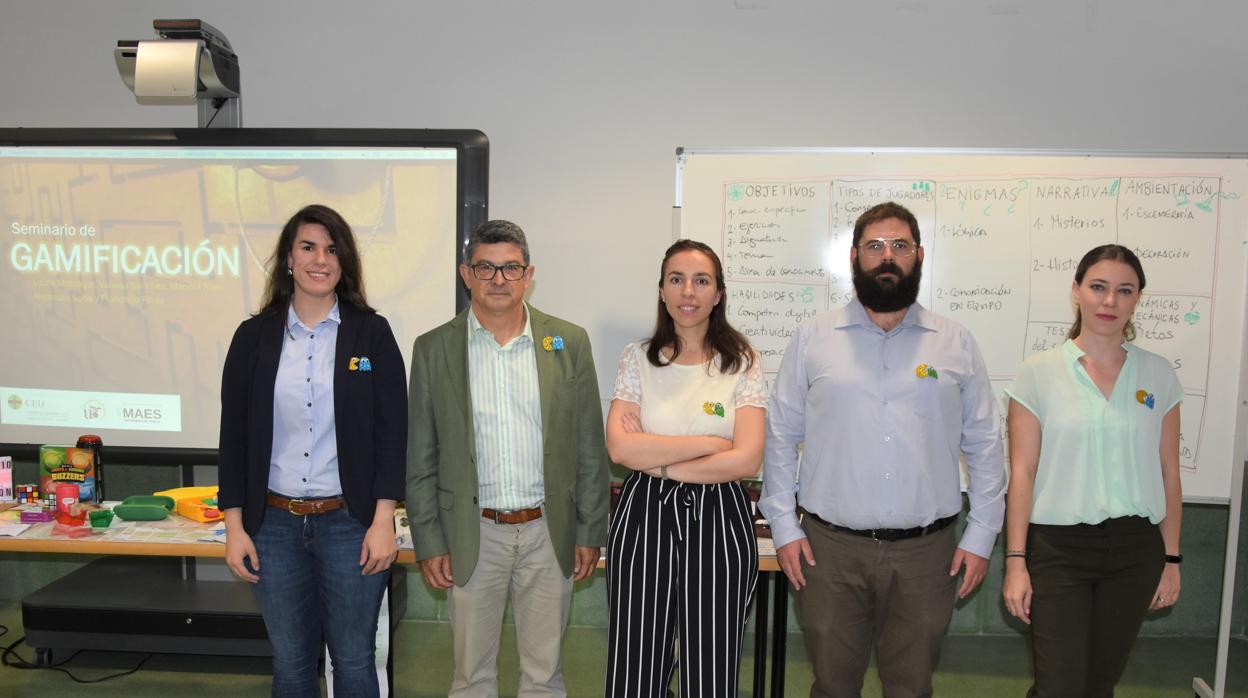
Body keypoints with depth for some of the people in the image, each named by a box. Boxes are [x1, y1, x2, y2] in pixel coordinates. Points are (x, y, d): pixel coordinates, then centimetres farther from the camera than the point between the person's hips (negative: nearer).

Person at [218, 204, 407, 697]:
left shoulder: (371, 333, -2)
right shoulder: (255, 336, 3)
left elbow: (392, 430, -4)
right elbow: (234, 433, 5)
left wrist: (383, 521, -9)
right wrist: (234, 526, 1)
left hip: (350, 522, -2)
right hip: (275, 523, 2)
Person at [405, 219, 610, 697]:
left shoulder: (568, 342, 0)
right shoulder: (433, 349, 0)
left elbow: (589, 447, 2)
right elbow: (420, 458, 2)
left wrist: (590, 532, 1)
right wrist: (428, 542, -1)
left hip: (549, 533, 1)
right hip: (472, 536, 0)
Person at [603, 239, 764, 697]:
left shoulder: (742, 362, 0)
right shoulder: (639, 358, 3)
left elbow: (747, 459, -10)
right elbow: (620, 448, -9)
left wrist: (655, 459, -10)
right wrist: (709, 442, -12)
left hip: (718, 520, -1)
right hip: (645, 518, 1)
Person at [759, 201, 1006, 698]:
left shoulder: (956, 343, 4)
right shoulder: (812, 338, 1)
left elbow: (984, 445, 7)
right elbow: (781, 436, 2)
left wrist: (981, 535, 3)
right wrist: (784, 525, -2)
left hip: (926, 551, 1)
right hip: (829, 548, -1)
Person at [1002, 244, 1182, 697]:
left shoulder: (1158, 375, 4)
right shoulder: (1039, 373, -4)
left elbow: (1168, 473, 8)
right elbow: (1022, 474, -6)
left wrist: (1171, 558, 8)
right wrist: (1016, 561, -7)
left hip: (1135, 549, 3)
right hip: (1059, 547, -3)